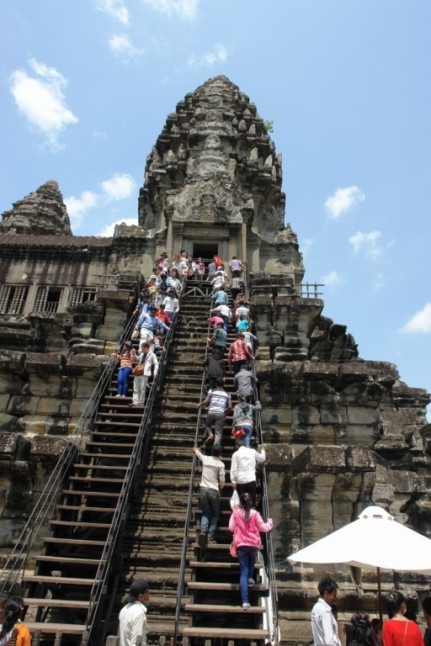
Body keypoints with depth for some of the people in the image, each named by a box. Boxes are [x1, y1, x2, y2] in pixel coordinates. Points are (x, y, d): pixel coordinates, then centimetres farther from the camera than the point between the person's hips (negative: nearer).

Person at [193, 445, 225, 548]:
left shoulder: (205, 459, 6)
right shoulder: (220, 464, -3)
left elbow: (197, 452, 28)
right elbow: (222, 480, -4)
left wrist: (195, 449, 51)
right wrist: (220, 488, 18)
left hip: (203, 489, 3)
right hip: (214, 491, -3)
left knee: (205, 513, 13)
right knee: (215, 514, 13)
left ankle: (203, 531, -13)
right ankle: (210, 538, 3)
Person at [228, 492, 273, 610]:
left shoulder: (236, 512, -5)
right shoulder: (255, 513, -6)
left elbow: (231, 528, 0)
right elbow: (263, 528, -1)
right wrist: (269, 523, 18)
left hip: (241, 545, -1)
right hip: (254, 544, 1)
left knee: (243, 573, 0)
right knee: (251, 561, 37)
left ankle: (245, 601, -6)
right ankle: (251, 578, 21)